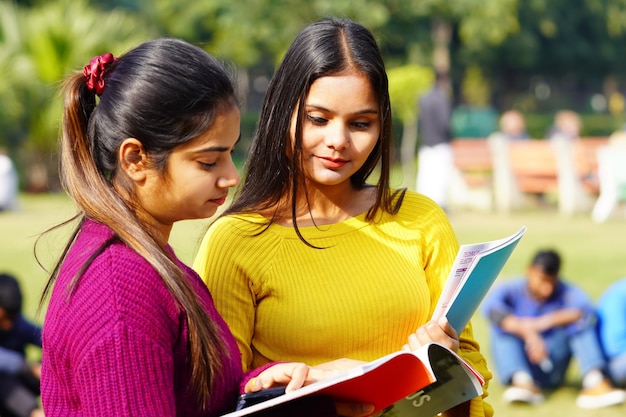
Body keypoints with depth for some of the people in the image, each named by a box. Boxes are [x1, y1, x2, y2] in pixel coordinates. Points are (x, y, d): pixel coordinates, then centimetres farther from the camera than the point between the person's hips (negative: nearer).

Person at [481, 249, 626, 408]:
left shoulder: (563, 291, -4)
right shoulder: (511, 290, -8)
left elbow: (585, 308, -26)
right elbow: (489, 307, -31)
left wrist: (546, 321, -40)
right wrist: (528, 333, -43)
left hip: (549, 373, 1)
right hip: (518, 367, -1)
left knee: (581, 319, -17)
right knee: (503, 323, -24)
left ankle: (594, 382, -37)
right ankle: (522, 380, -43)